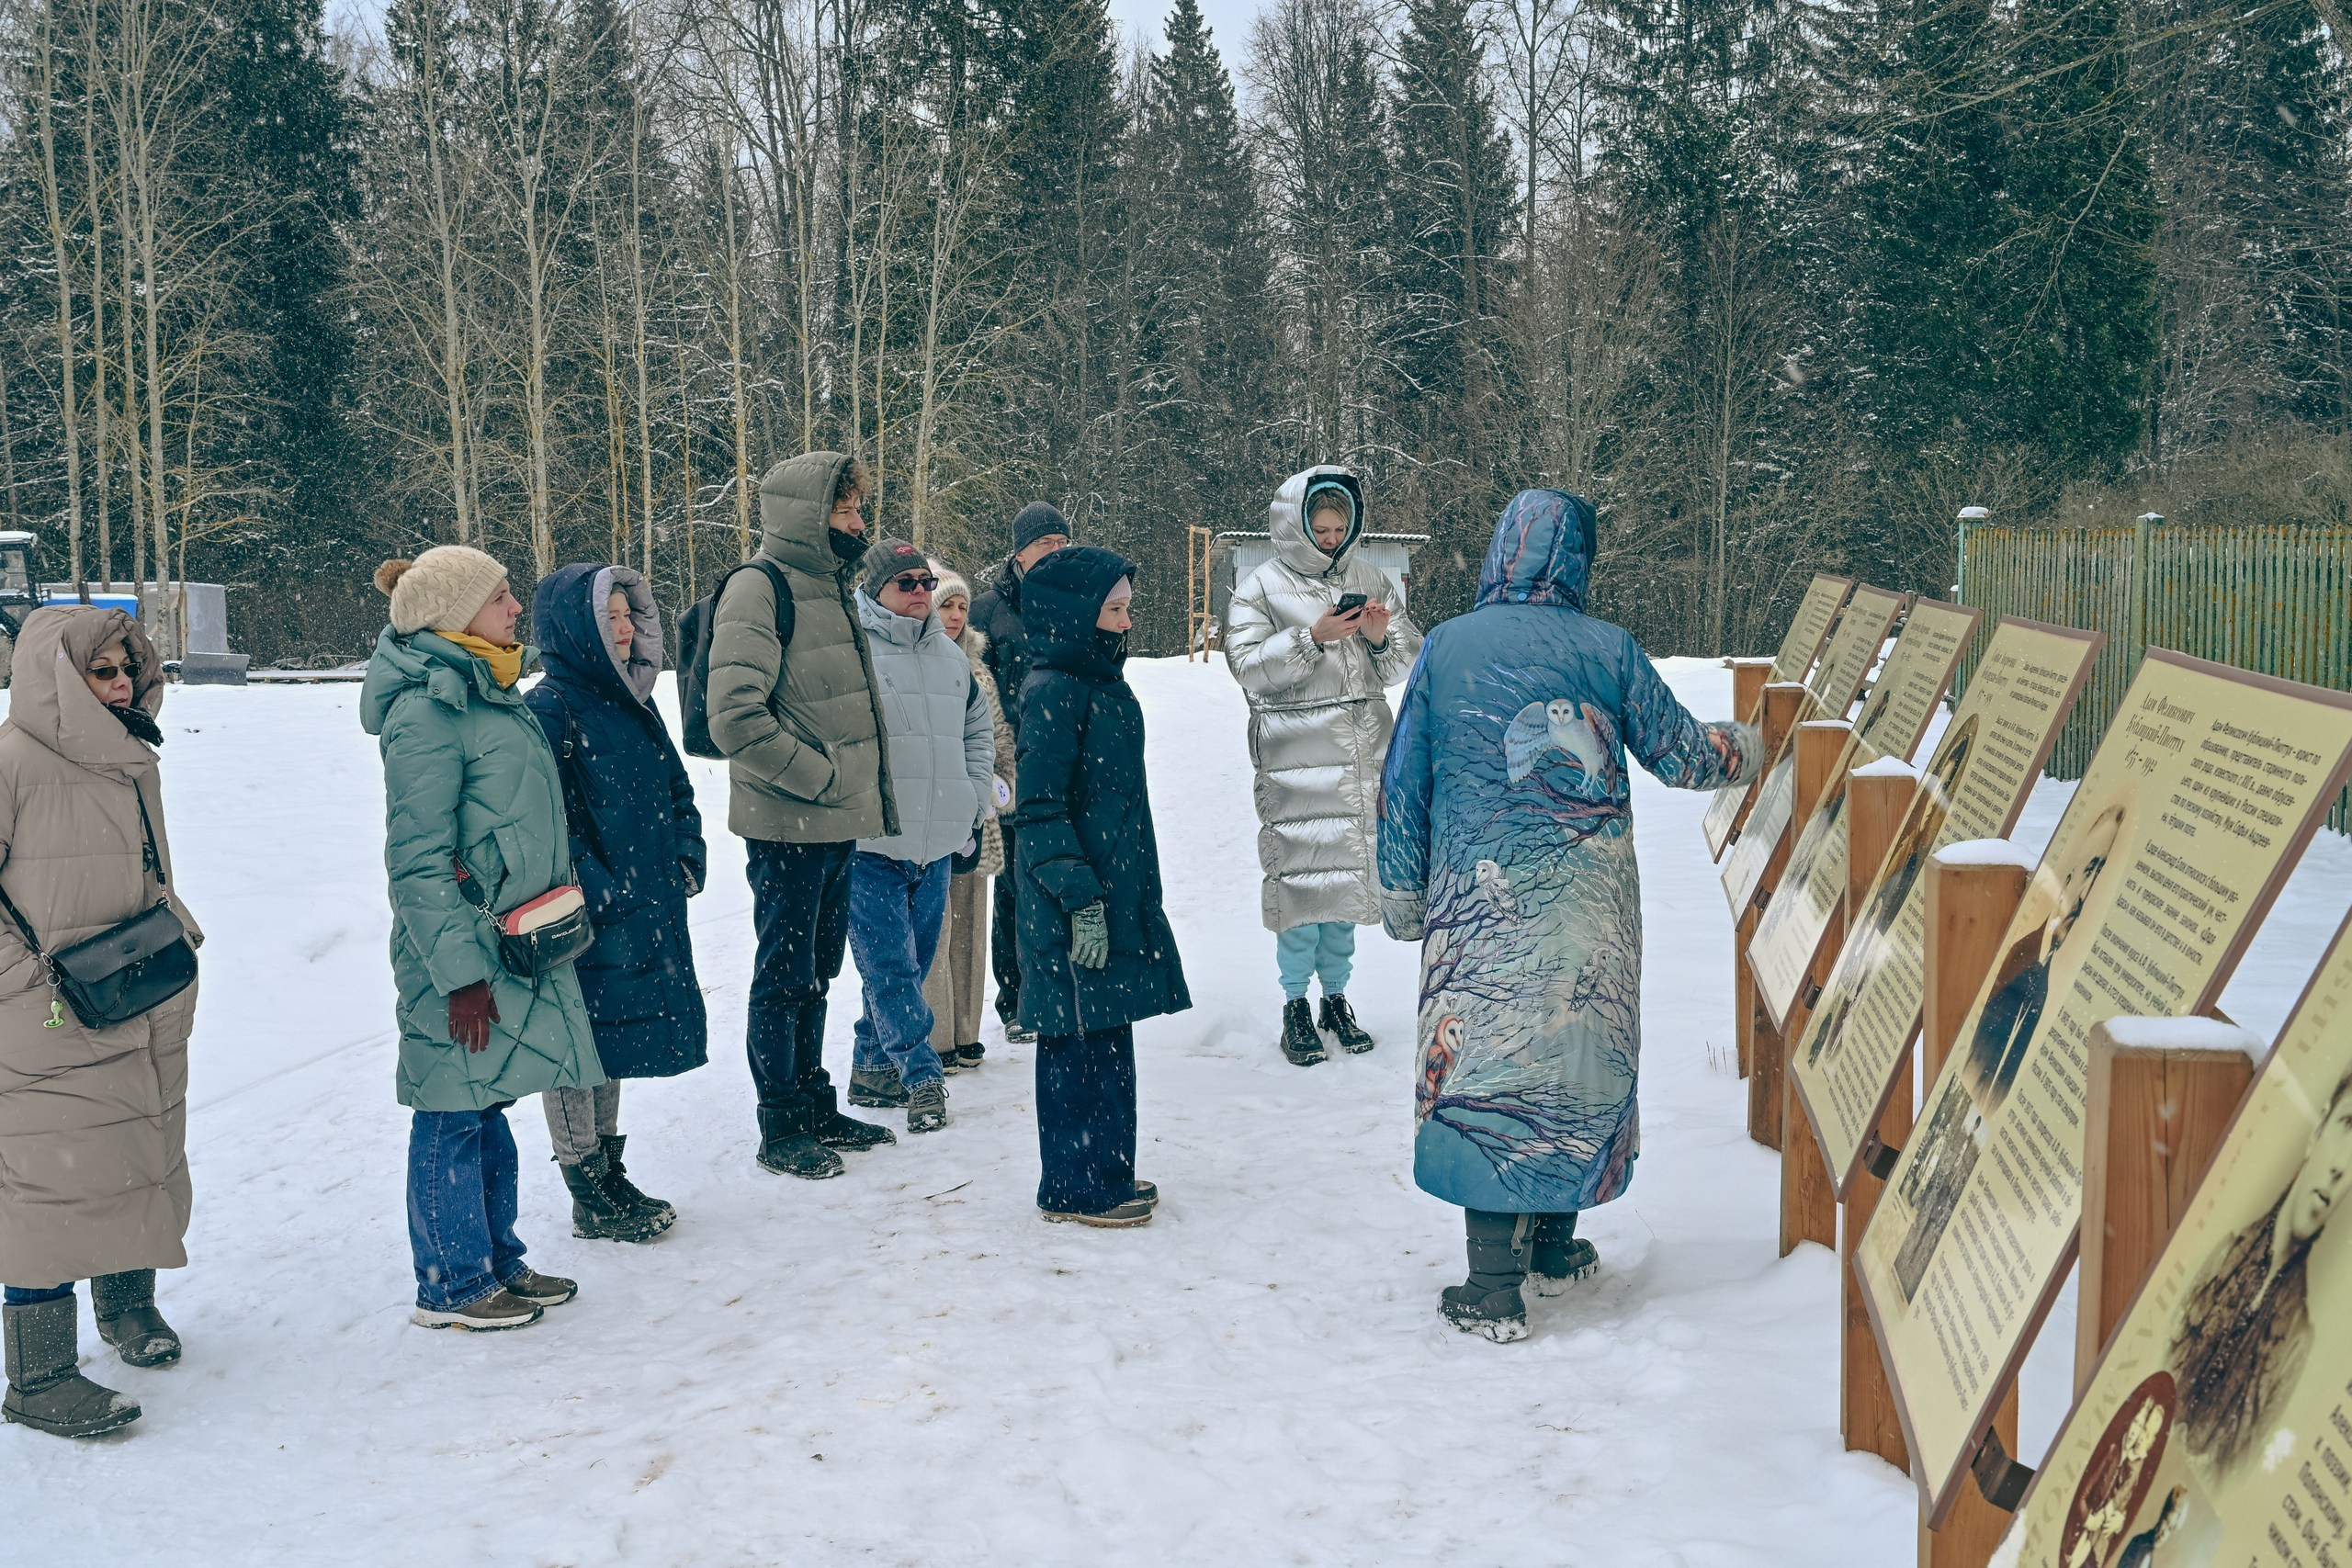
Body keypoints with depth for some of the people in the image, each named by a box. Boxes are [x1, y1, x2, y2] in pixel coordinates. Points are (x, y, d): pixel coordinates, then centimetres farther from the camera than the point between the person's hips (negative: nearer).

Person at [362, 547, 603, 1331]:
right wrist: (459, 971, -20)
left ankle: (496, 1260, 27)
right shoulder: (427, 711, -17)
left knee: (486, 1106, 17)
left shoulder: (489, 694, 13)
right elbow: (418, 861, -19)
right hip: (462, 950, -9)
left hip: (514, 940, 9)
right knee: (453, 1115, 2)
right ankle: (451, 1286, 13)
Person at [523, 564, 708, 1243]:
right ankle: (588, 1198, 12)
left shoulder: (631, 700, 11)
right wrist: (599, 894, -20)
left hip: (646, 916, 9)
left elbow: (675, 788, 19)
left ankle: (608, 1174, 30)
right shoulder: (549, 710, -15)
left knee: (611, 1047, 18)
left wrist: (686, 858, 6)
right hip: (587, 924, -8)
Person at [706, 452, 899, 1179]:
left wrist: (862, 786, 13)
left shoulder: (831, 586, 14)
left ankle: (815, 1106, 30)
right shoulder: (759, 588, -15)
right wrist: (819, 778, -17)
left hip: (838, 824, 9)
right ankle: (781, 1128, 13)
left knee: (816, 972, 18)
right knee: (785, 975, 2)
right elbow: (736, 718, -24)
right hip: (787, 825, -9)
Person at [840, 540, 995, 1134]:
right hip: (869, 844, -7)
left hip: (936, 844, 7)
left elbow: (978, 730, 25)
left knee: (910, 965, 13)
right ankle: (923, 1075, 0)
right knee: (890, 965, -6)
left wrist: (971, 800, 14)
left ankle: (873, 1069, 25)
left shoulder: (950, 656, 14)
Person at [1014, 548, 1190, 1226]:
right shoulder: (1053, 693, -16)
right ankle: (1076, 1187, 9)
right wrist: (1079, 897, -22)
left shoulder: (1103, 685, 13)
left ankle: (1106, 1173, 26)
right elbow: (1038, 811, -19)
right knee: (1082, 1043, -1)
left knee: (1108, 1037, 16)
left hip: (1120, 895, 9)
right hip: (1076, 911, -9)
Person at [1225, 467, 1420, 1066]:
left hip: (1362, 751, 4)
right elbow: (1247, 663, -12)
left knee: (1349, 871, 10)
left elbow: (1406, 663, 10)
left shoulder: (1371, 580, 10)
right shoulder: (1262, 587, -2)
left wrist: (1384, 638, -11)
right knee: (1299, 873, -6)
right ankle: (1295, 1005, 6)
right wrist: (1312, 638, -21)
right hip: (1295, 756, -4)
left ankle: (1336, 995, 23)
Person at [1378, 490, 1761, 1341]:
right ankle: (1555, 1243, 29)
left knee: (1486, 1063, 1)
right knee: (1578, 1056, 15)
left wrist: (1401, 891, 12)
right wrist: (1747, 749, 27)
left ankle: (1493, 1288, -1)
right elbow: (1680, 754, 7)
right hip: (1588, 901, 1)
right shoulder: (1608, 649, -1)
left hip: (1481, 902, -1)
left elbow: (1403, 781, 2)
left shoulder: (1445, 648, 0)